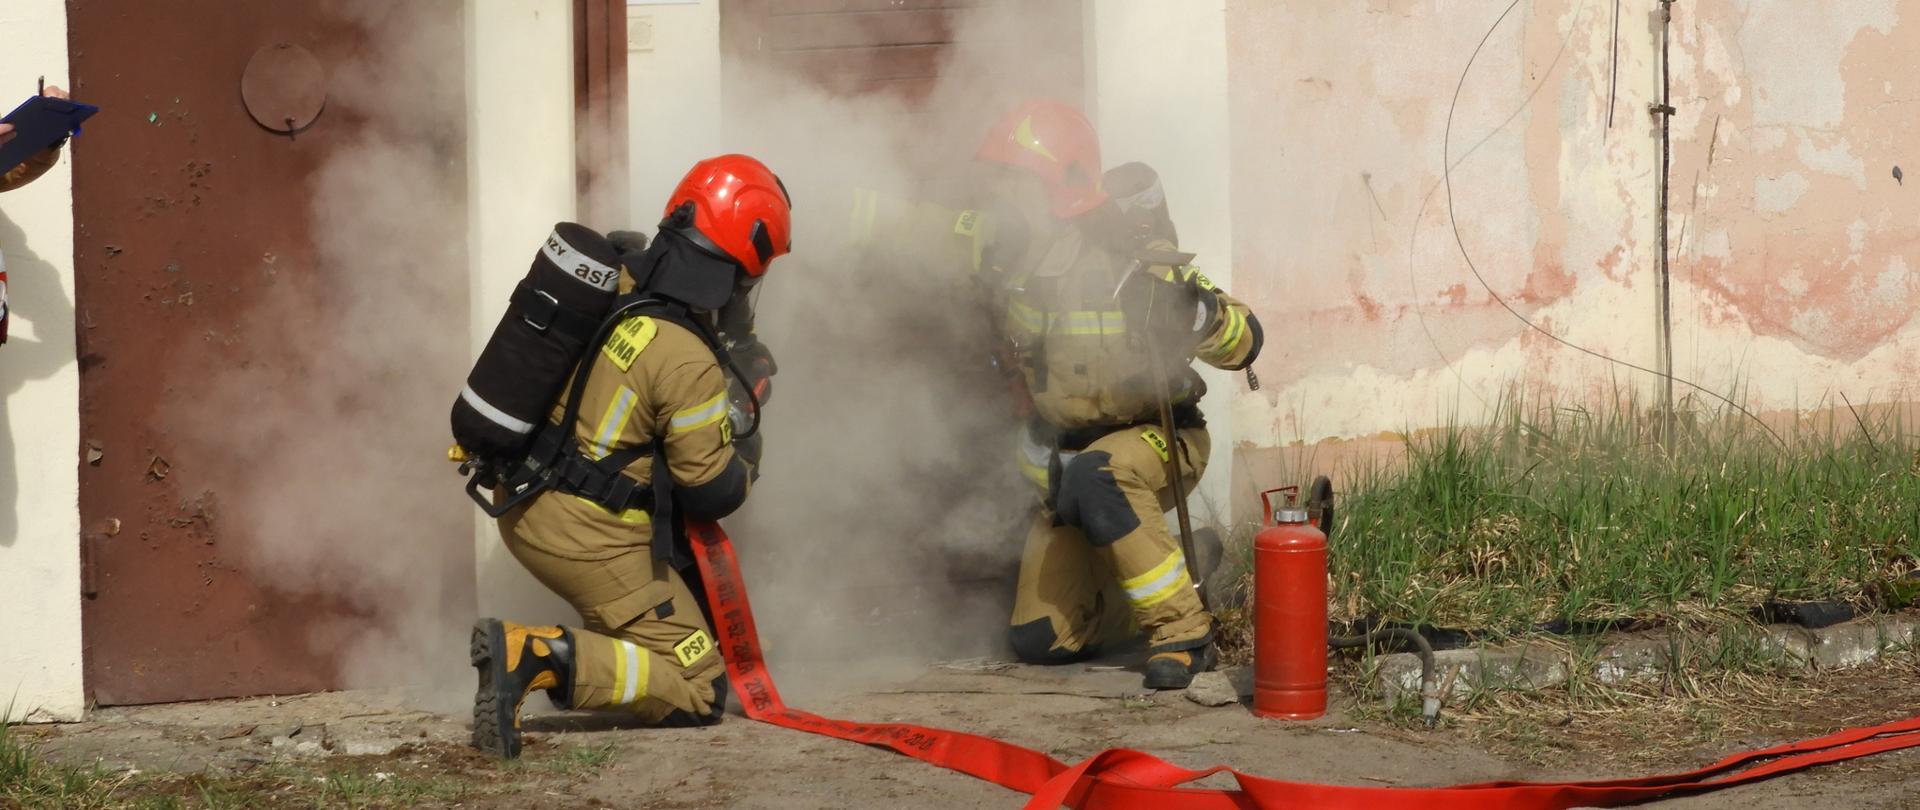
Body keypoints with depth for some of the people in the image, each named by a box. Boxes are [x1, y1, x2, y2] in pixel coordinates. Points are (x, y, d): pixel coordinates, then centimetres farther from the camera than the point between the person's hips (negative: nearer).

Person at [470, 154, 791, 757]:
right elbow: (714, 493, -15)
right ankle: (537, 656, -20)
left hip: (521, 502, 9)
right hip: (585, 536, -9)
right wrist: (747, 455, 8)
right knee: (697, 693, -3)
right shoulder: (689, 364, -23)